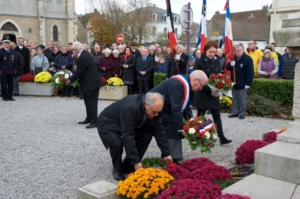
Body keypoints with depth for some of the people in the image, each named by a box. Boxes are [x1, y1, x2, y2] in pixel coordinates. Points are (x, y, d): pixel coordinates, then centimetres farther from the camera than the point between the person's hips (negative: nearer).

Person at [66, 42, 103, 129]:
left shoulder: (82, 58, -21)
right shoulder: (85, 54, 9)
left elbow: (79, 72, -18)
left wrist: (70, 80, -5)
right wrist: (72, 77, 8)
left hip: (91, 83, -10)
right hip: (90, 82, 10)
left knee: (91, 103, -4)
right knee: (88, 102, 18)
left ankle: (94, 121, 2)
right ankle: (89, 118, 29)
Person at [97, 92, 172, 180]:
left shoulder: (154, 108, -18)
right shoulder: (130, 107, -39)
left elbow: (159, 130, -11)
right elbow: (128, 136, -38)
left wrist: (166, 153, -14)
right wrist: (136, 161, -36)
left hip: (128, 124, 7)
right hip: (108, 123, -7)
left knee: (146, 136, -10)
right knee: (117, 143, -32)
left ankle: (127, 167, 5)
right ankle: (118, 170, -2)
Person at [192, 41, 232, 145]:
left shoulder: (217, 61, 6)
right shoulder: (199, 62, -12)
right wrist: (209, 89, -22)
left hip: (214, 93, 5)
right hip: (202, 94, -5)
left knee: (217, 116, 5)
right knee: (200, 116, 6)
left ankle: (222, 138, 8)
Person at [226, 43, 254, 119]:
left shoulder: (248, 59, -12)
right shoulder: (234, 58, 6)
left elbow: (250, 72, -14)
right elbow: (227, 67, 9)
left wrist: (248, 83, -18)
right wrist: (230, 64, -15)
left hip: (242, 84, -6)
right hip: (234, 82, 6)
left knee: (242, 100, 3)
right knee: (234, 99, 12)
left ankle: (242, 113, 12)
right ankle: (235, 112, 22)